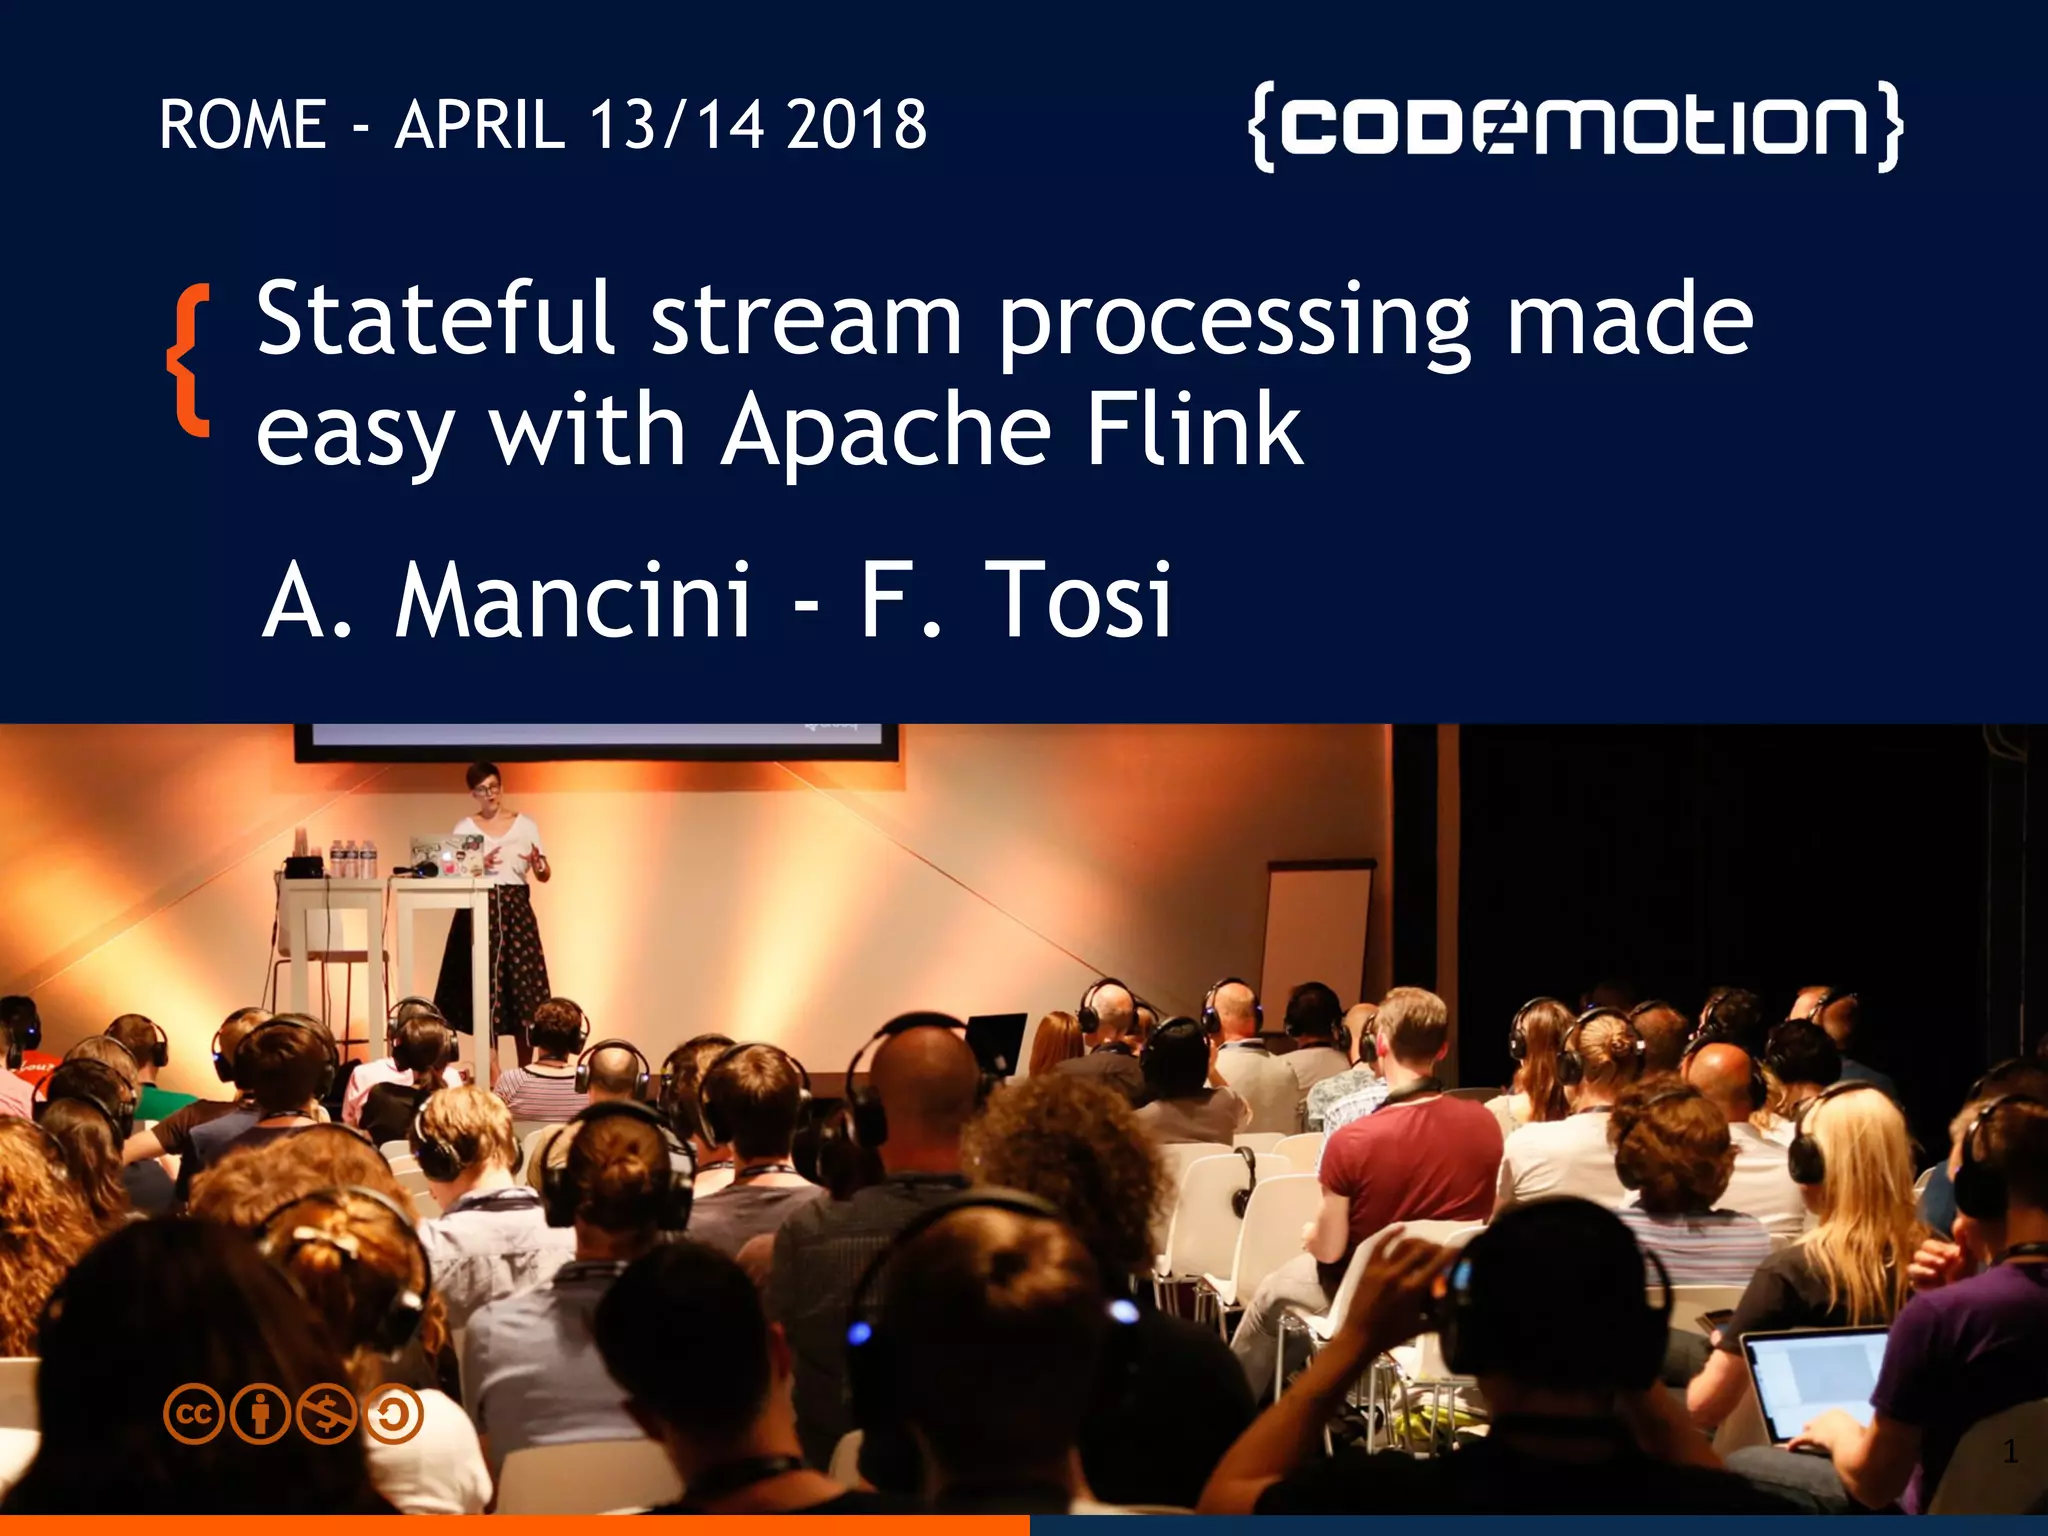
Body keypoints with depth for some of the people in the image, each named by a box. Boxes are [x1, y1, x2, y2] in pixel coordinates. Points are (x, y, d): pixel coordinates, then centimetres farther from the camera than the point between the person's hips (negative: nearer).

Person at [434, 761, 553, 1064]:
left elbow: (545, 876, 4)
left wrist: (536, 862, -18)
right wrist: (480, 865, -18)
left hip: (516, 908, 0)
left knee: (522, 985, -3)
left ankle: (525, 1072, 4)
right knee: (484, 986, -2)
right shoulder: (465, 828, 6)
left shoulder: (525, 825, 6)